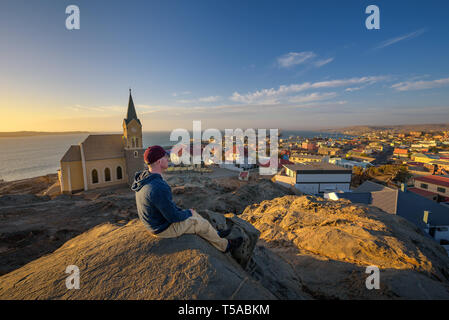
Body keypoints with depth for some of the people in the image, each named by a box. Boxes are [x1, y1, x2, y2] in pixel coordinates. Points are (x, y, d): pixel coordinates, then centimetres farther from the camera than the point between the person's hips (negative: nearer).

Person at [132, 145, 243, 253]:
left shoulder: (143, 178, -4)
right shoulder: (159, 188, -36)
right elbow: (173, 217, -27)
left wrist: (181, 210, 10)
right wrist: (188, 213, -6)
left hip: (155, 221, 9)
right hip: (165, 228, -9)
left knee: (192, 213, 19)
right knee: (201, 223, 4)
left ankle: (216, 235, 36)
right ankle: (224, 245, 27)